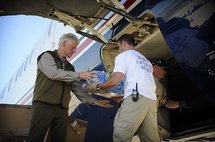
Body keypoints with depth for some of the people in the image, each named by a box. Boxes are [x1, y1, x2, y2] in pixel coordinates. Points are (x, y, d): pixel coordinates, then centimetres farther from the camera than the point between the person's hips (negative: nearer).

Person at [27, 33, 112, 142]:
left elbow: (78, 88, 17)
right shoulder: (47, 56, 5)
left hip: (62, 109, 6)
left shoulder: (69, 67, 22)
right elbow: (54, 73, -14)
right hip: (43, 105, -6)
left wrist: (93, 101, 7)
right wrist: (78, 75, -13)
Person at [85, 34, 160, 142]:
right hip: (152, 99, 8)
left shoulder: (123, 56, 10)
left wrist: (97, 87, 13)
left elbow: (115, 80, -3)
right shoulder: (145, 60, 34)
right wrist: (123, 96, 41)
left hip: (136, 97, -8)